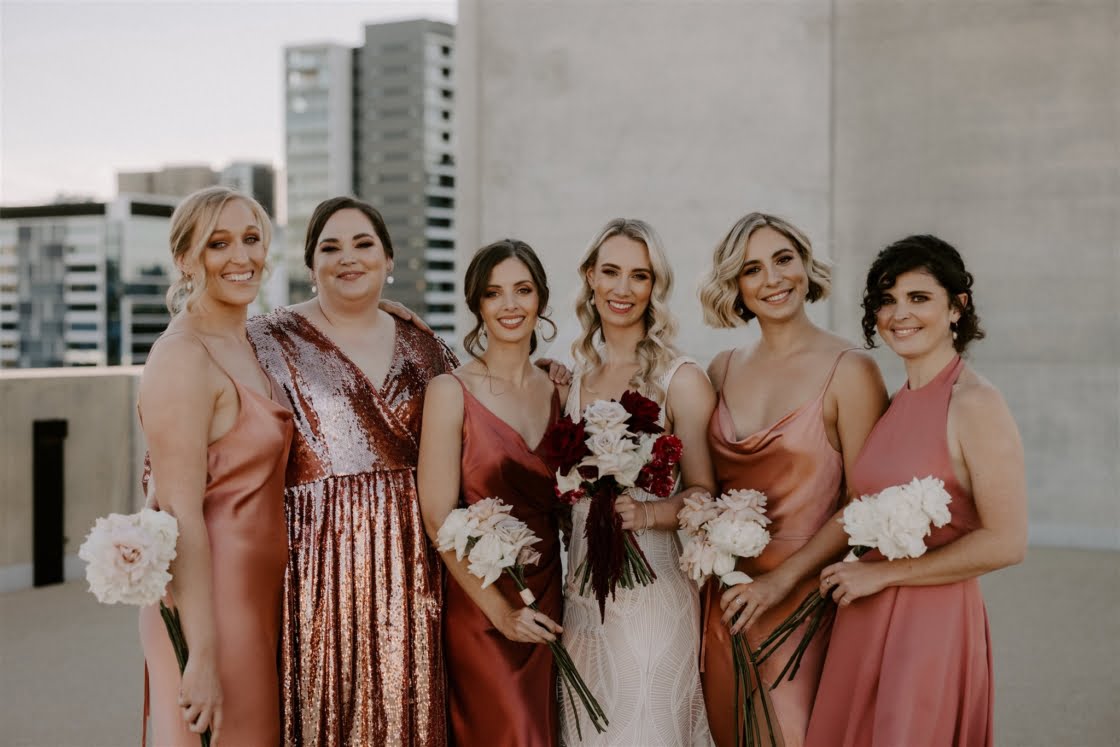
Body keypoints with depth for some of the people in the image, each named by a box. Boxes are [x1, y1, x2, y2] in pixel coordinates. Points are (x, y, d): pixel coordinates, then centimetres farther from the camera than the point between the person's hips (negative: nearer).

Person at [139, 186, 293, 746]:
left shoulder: (246, 345, 10)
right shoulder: (183, 358, -17)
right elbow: (181, 517, -21)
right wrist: (202, 656, -23)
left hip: (259, 591, 9)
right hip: (208, 600, -9)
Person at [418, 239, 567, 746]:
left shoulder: (560, 390, 6)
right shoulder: (452, 391, -8)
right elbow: (438, 516, -12)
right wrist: (499, 609, -15)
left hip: (549, 600, 4)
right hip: (479, 606, -4)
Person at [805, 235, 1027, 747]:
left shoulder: (975, 405, -13)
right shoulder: (895, 404, 8)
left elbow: (1005, 542, -17)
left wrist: (882, 573, -13)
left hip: (933, 622, -7)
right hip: (864, 623, 7)